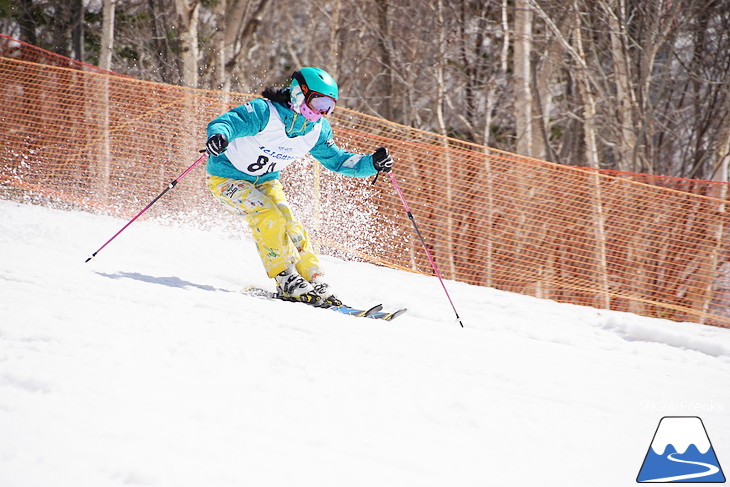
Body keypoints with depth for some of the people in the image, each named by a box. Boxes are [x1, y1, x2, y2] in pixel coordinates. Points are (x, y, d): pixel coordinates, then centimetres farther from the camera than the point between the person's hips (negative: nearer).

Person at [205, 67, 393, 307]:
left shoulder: (318, 130, -7)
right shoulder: (264, 112, -28)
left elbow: (337, 160, 3)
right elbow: (224, 122, -38)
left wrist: (372, 163, -13)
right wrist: (218, 135, -63)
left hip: (265, 180, 6)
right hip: (227, 176, -6)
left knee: (290, 225, -11)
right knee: (267, 215, -26)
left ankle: (316, 284, -6)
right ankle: (287, 281, -18)